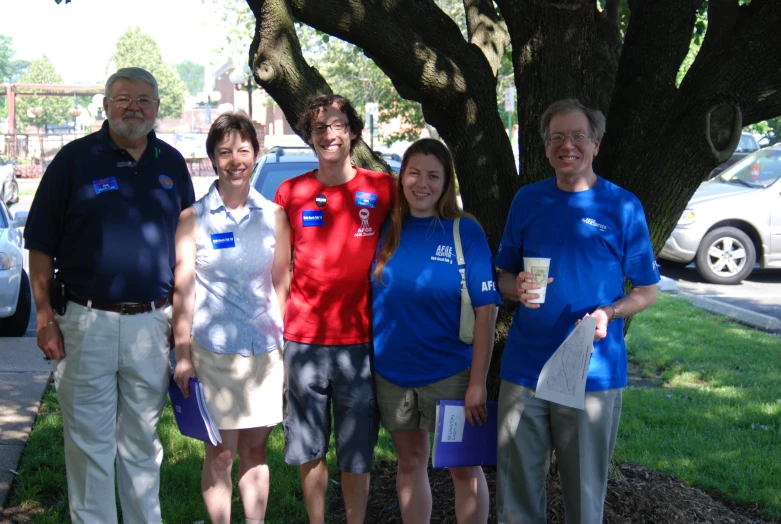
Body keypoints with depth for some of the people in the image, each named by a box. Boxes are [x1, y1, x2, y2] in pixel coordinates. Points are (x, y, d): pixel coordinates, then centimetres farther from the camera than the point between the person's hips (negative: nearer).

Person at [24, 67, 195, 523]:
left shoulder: (172, 164, 8)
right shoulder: (75, 159, -2)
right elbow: (41, 244, -1)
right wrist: (45, 316, -7)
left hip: (152, 324, 3)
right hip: (86, 321, -3)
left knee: (142, 440, 14)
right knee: (89, 442, 5)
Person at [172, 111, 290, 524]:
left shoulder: (273, 215, 6)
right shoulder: (194, 218, -1)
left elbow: (282, 283, 10)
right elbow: (183, 288, -3)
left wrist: (288, 342, 6)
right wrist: (183, 352, -7)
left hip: (265, 348, 3)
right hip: (214, 348, -2)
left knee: (255, 450, 10)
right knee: (220, 454, 3)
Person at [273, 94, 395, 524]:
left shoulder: (382, 189, 0)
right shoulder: (290, 193, 5)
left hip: (360, 342, -1)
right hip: (304, 339, 2)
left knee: (356, 455, 7)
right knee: (309, 450, 11)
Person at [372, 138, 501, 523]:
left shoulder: (465, 231, -9)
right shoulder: (386, 229, 1)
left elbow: (486, 310, -10)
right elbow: (370, 299, 9)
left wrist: (478, 382, -15)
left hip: (449, 374, -3)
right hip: (391, 373, 4)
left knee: (464, 469, 6)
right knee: (411, 463, 15)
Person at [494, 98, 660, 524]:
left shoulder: (622, 206, 0)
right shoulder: (528, 200, 8)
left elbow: (647, 290, 3)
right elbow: (503, 275, 15)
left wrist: (608, 313, -17)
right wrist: (517, 288, -8)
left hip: (593, 374, -2)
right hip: (524, 370, 3)